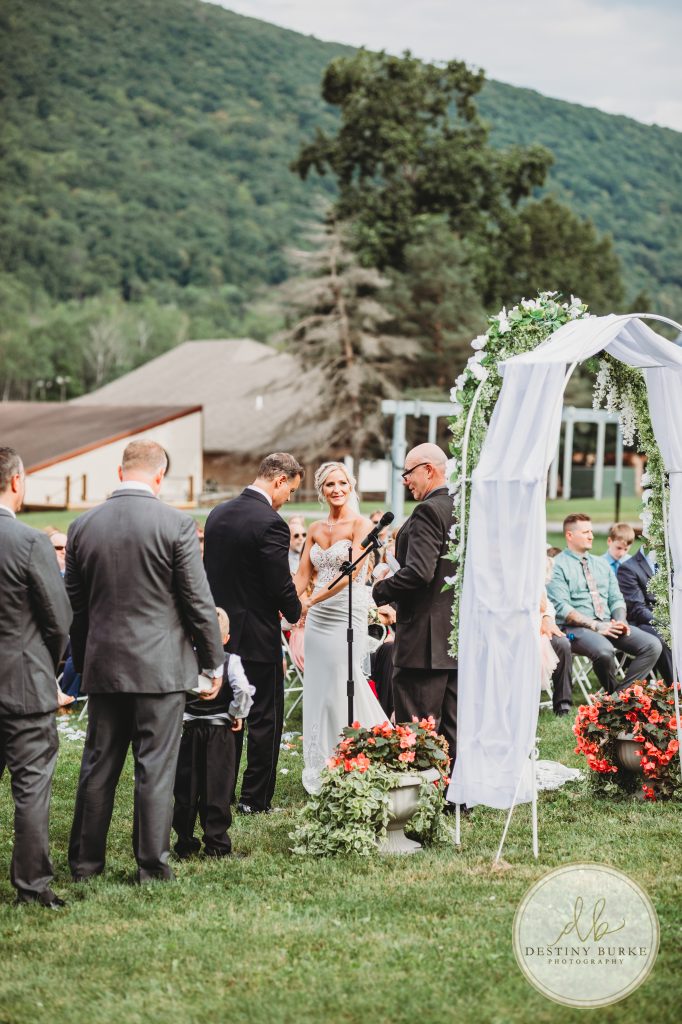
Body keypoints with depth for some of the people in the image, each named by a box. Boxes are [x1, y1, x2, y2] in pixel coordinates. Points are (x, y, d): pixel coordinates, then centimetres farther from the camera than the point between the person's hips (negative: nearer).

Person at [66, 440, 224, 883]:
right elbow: (199, 600, -7)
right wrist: (214, 660, 4)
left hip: (103, 664, 4)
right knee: (156, 767, 2)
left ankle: (85, 862, 18)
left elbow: (75, 603, 9)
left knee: (98, 765, 12)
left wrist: (82, 661, 20)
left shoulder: (83, 526, 2)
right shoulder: (176, 524, -11)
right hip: (161, 665, -4)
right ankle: (153, 865, 6)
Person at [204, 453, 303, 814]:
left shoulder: (217, 514, 5)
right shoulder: (270, 524, -19)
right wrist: (295, 611, 2)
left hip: (221, 632, 7)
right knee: (265, 720, 4)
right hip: (258, 638, -7)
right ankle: (255, 799, 7)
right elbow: (281, 586, -17)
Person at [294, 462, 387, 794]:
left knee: (340, 691, -6)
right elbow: (303, 574, 10)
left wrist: (312, 599, -22)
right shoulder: (316, 530, 13)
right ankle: (319, 773, 18)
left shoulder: (360, 524, -6)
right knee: (317, 692, 8)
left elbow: (352, 571, -17)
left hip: (347, 616, -6)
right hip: (317, 618, 6)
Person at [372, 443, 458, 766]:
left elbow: (418, 572, -24)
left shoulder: (429, 512, -15)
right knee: (453, 731, 13)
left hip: (425, 641, -9)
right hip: (461, 638, 9)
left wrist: (381, 590, -9)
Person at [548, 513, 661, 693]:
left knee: (653, 645, -15)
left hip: (608, 624, 7)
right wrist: (596, 626, -18)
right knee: (604, 651, -38)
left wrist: (621, 620, -5)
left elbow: (616, 599, 18)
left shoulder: (601, 564, 21)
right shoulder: (557, 566, -2)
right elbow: (561, 608, -12)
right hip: (577, 628, -7)